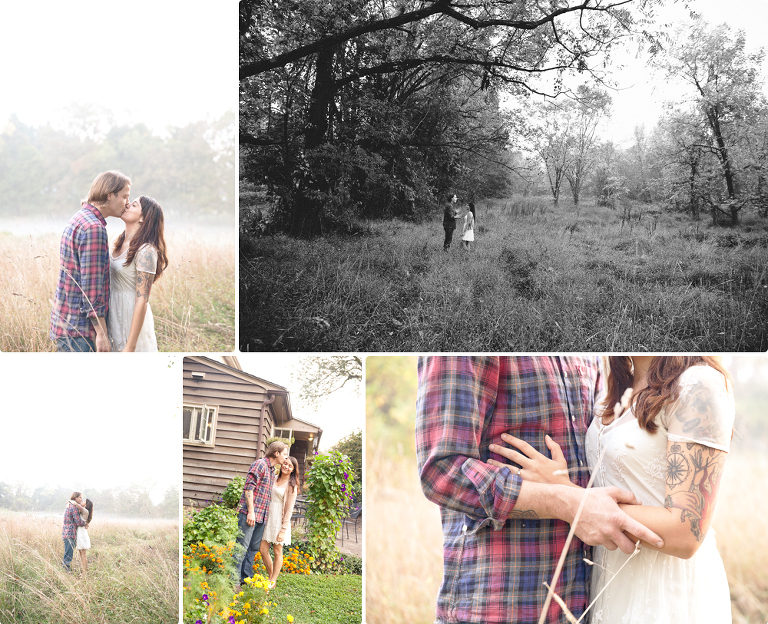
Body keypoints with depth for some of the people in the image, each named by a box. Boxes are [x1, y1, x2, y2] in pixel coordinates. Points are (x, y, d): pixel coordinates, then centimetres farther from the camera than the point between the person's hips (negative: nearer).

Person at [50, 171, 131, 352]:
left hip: (66, 323, 11)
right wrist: (101, 333, -20)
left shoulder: (80, 219, 15)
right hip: (78, 329, -11)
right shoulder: (94, 228, -18)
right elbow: (91, 286, -22)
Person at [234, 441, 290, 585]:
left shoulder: (272, 470, 19)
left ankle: (246, 578, 16)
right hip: (249, 514, -9)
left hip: (261, 516, 9)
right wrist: (251, 511, -19)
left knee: (254, 548, 10)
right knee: (242, 547, -7)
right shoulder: (260, 464, -8)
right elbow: (248, 488, -14)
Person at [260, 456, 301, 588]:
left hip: (280, 519, -5)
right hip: (267, 516, 5)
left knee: (277, 551, 4)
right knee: (263, 549, 3)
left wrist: (283, 530, -13)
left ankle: (273, 581, 13)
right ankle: (270, 576, 20)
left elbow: (289, 509, -9)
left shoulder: (291, 486, -5)